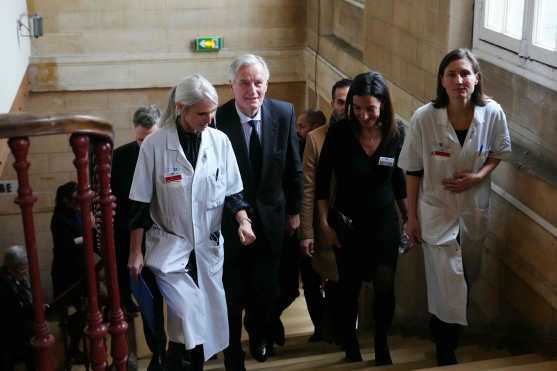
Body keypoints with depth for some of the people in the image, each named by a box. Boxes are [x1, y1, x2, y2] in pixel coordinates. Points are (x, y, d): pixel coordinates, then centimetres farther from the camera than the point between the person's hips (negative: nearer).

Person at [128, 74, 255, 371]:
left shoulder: (220, 141, -2)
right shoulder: (154, 144, -10)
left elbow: (232, 190, 7)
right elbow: (140, 204, -5)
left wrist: (243, 221, -12)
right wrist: (136, 252, -3)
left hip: (209, 247, 4)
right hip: (170, 248, -3)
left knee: (207, 321, 11)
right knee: (188, 321, -15)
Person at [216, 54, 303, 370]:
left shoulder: (284, 113, -8)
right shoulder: (217, 119, -17)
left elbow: (293, 168, 2)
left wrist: (294, 210, 7)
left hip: (271, 218, 3)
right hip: (229, 221, -2)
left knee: (266, 290, 14)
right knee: (232, 295, 8)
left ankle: (259, 332, 47)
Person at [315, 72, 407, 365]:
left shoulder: (396, 134, -8)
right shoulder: (339, 134, -15)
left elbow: (399, 179, 6)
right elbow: (322, 181, -6)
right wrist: (324, 224, -6)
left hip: (384, 221, 1)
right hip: (347, 222, -1)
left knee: (385, 287, -5)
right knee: (350, 287, 9)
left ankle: (381, 346, 18)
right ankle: (350, 346, 30)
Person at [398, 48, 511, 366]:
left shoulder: (492, 113, -17)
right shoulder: (424, 118, -22)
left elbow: (500, 152, 2)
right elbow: (413, 170, -10)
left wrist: (478, 176, -17)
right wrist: (412, 217, -4)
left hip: (475, 209, 3)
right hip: (437, 211, -3)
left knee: (465, 278, 22)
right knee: (449, 285, 1)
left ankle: (442, 329, 52)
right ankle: (446, 350, 27)